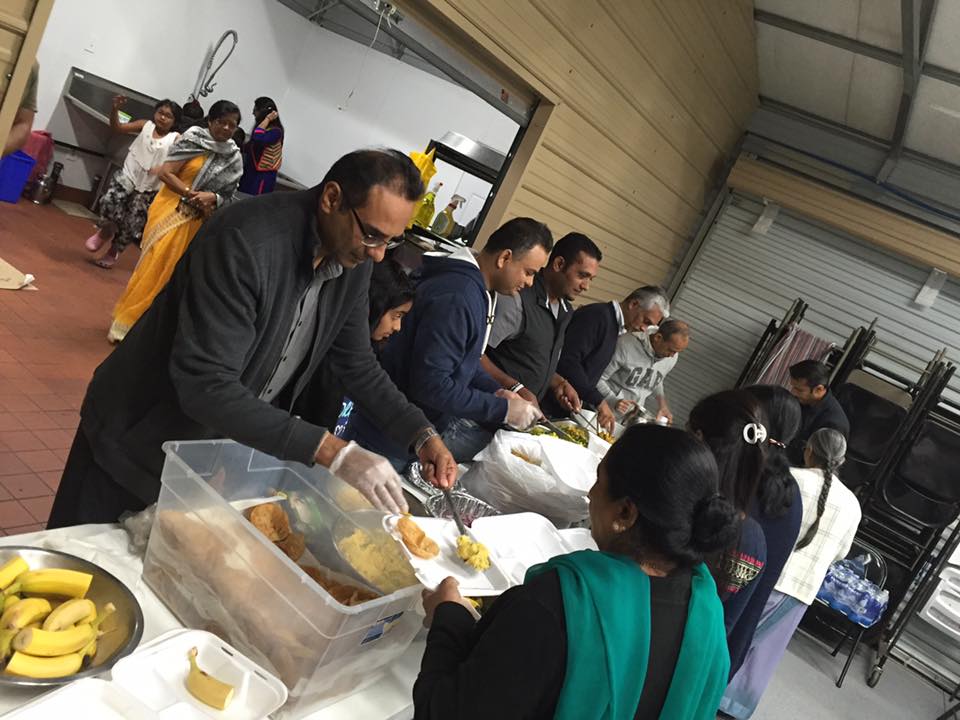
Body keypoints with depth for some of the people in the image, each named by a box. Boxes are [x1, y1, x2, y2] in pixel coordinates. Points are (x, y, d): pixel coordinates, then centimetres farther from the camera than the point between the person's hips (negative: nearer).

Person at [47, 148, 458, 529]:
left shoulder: (353, 262, -8)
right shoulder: (244, 242, -32)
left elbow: (357, 362, 3)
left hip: (224, 445, 6)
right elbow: (205, 386, -36)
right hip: (140, 438, -6)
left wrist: (421, 434, -9)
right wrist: (331, 452, -40)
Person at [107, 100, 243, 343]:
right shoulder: (193, 139, -5)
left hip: (196, 223, 3)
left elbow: (229, 196, 6)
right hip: (169, 211, -2)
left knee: (170, 274, 6)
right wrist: (192, 194, -19)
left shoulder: (234, 158, 3)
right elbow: (165, 173, -8)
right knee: (151, 268, -3)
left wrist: (213, 198, -15)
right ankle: (126, 321, 11)